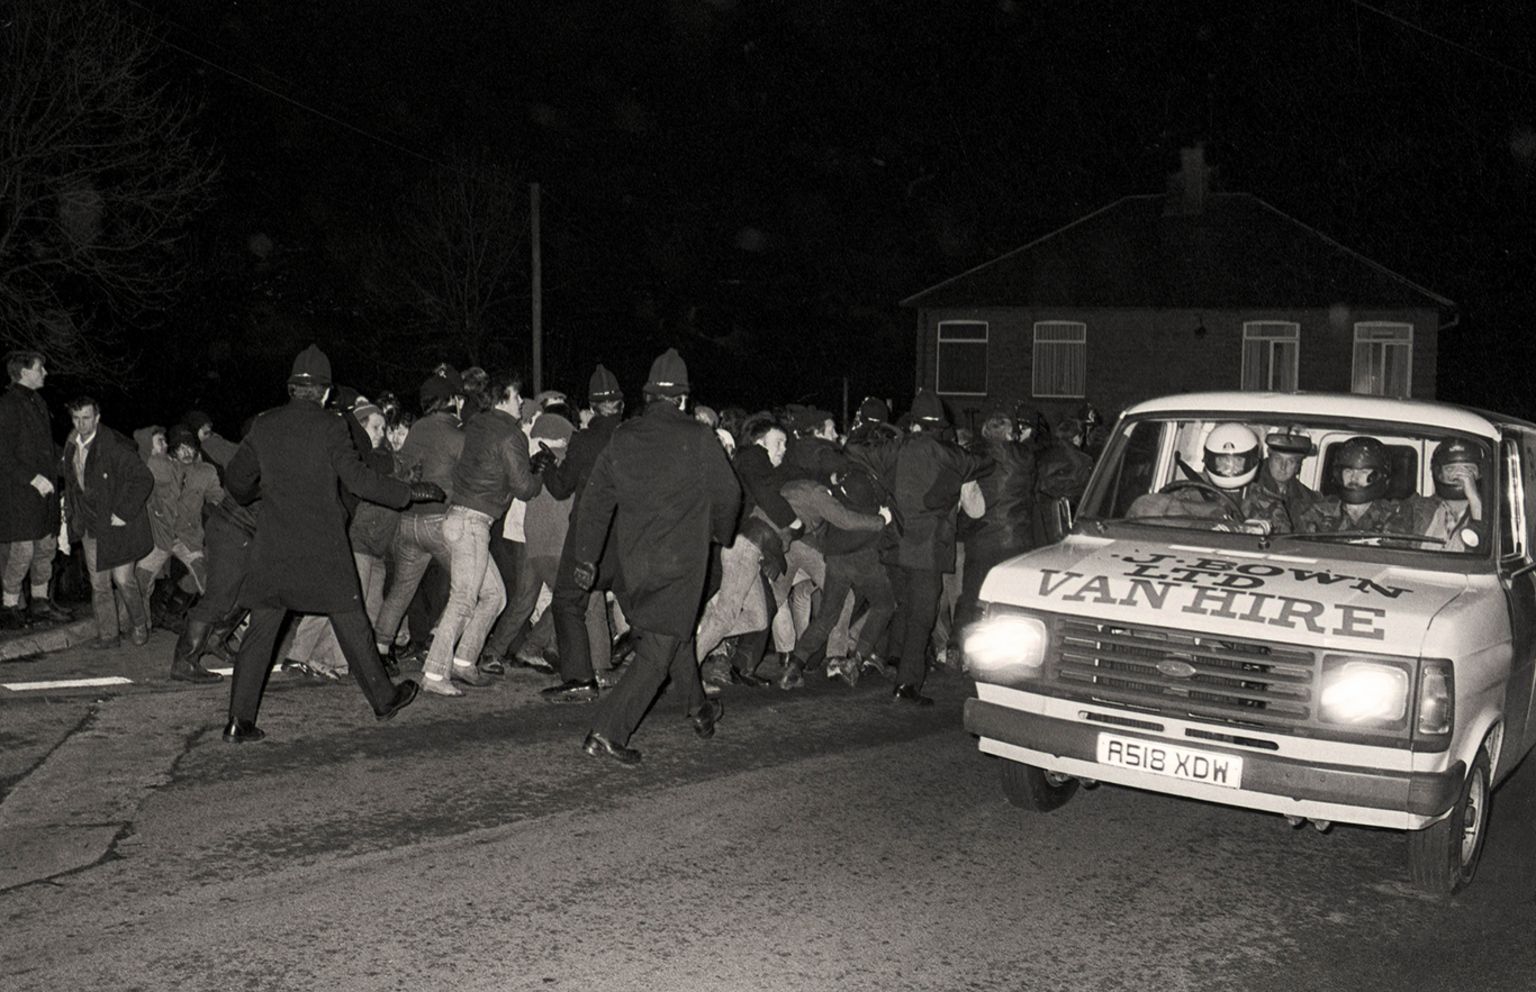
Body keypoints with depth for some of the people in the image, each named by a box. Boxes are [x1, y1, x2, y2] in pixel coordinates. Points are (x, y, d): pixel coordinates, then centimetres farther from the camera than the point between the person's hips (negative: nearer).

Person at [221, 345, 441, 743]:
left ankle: (239, 720, 3)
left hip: (273, 547, 3)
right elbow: (357, 478, -13)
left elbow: (236, 479, 12)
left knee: (261, 630, 6)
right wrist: (412, 492, -4)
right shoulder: (329, 425, -8)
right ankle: (383, 699, 22)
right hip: (322, 546, -3)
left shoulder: (265, 425, 5)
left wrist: (257, 494, 34)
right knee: (351, 623, 9)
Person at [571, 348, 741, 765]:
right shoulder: (697, 437, -8)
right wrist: (720, 534, 18)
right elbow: (728, 494, -2)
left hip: (632, 560, 5)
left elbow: (595, 499, 6)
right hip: (680, 559, -5)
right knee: (658, 649, -1)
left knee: (676, 632, 24)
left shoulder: (622, 437, 4)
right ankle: (607, 730, -10)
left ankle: (699, 710, 40)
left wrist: (586, 556, 12)